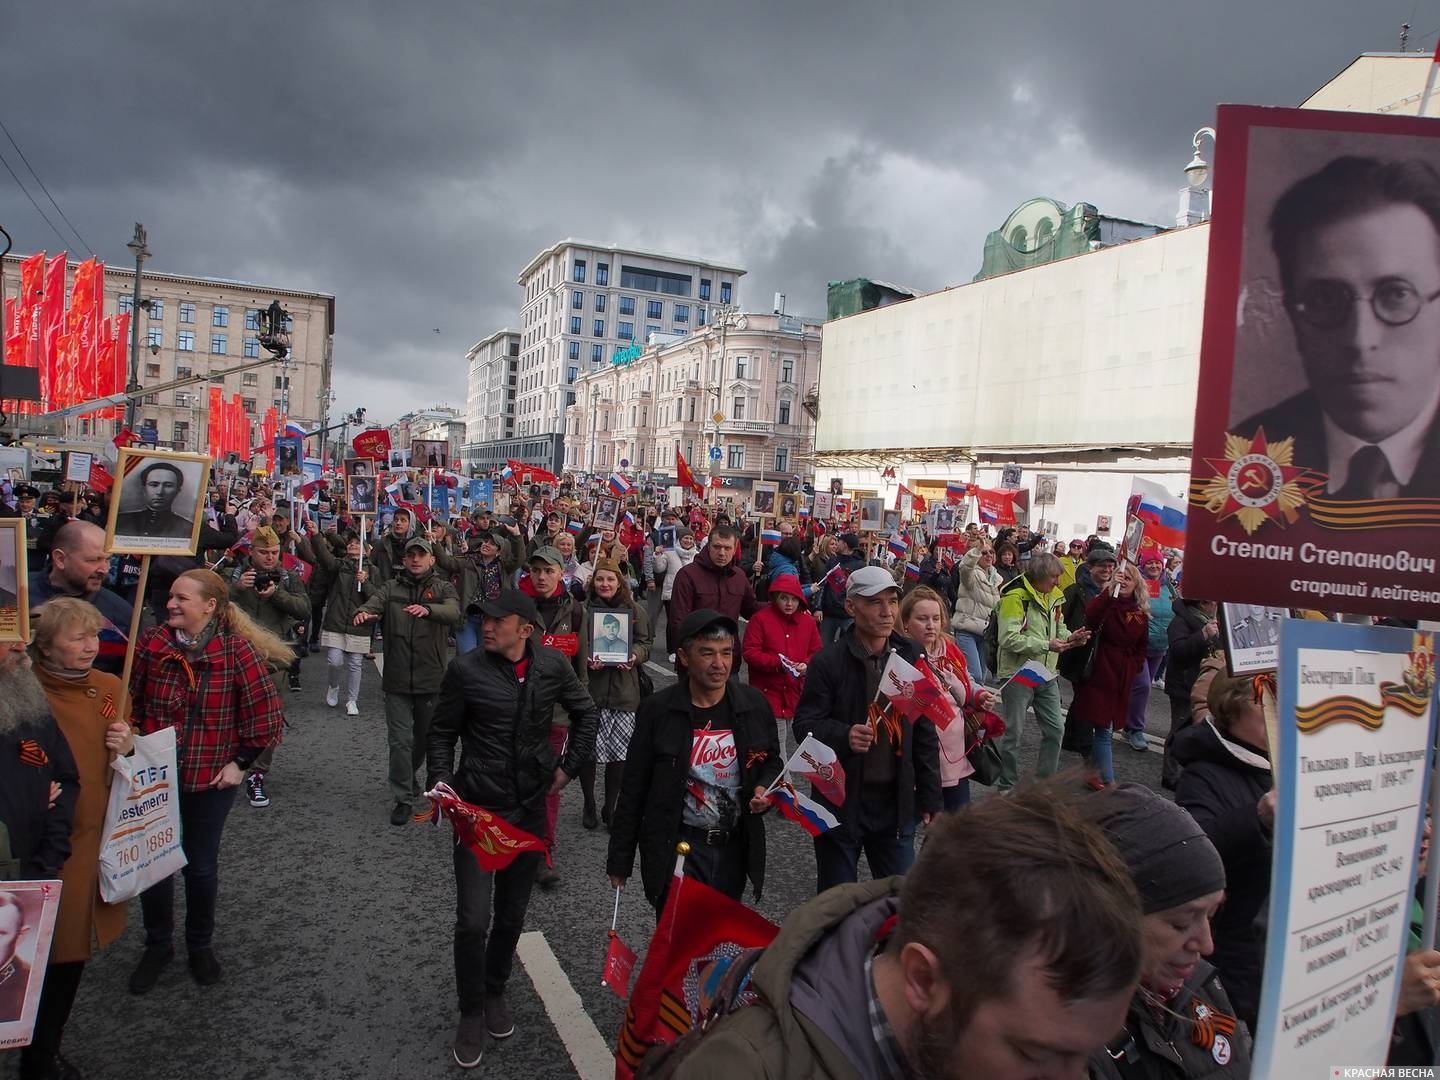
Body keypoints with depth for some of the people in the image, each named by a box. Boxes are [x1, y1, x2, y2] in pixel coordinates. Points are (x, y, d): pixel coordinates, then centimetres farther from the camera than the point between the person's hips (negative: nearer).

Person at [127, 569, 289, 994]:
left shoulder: (238, 651, -15)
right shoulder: (150, 643, -6)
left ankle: (200, 945, 37)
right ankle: (157, 945, 36)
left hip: (210, 780, -2)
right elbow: (130, 703, 4)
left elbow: (268, 716, -10)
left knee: (201, 866, 13)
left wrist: (241, 762, -8)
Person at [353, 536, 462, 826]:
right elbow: (373, 603, -14)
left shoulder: (443, 588, 0)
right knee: (400, 740, 0)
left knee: (425, 737, 16)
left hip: (431, 678, 0)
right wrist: (362, 613, -38)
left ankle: (408, 776, 42)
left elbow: (454, 612, -20)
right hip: (397, 678, 0)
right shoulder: (391, 587, 5)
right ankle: (403, 798, 12)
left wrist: (427, 609, -41)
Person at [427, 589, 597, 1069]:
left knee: (512, 913, 15)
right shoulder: (466, 669, -11)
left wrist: (569, 767, 6)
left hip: (530, 809, 3)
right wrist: (441, 782, -16)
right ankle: (471, 1012, 18)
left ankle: (495, 992, 38)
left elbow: (585, 715, 11)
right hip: (477, 808, -2)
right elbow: (440, 734, -2)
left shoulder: (553, 665, -4)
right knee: (473, 920, -5)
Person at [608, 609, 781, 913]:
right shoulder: (658, 710, -10)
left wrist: (764, 789, -9)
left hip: (735, 848, 3)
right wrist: (620, 860, 0)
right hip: (676, 849, -3)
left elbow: (772, 762, 13)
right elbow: (633, 790, -3)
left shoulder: (754, 704, -3)